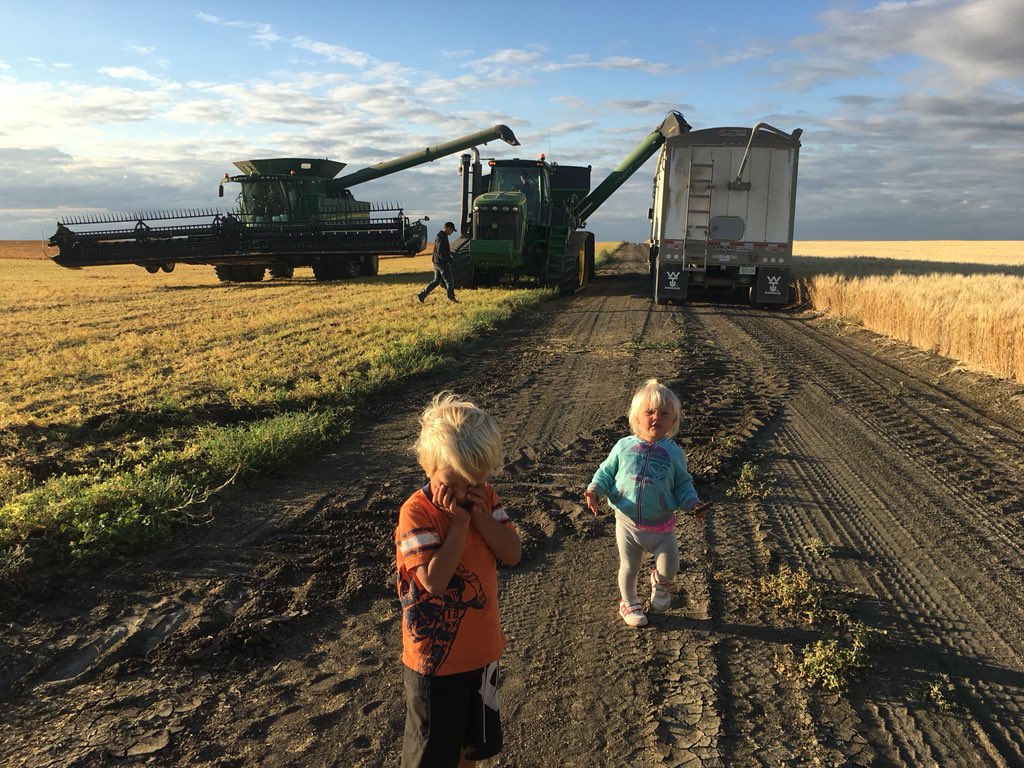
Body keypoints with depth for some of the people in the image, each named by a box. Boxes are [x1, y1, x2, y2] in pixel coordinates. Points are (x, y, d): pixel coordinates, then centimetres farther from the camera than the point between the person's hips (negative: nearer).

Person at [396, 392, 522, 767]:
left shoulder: (485, 497, -5)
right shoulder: (417, 512, -23)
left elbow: (513, 554, -8)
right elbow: (434, 580, -31)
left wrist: (481, 516, -21)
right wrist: (459, 522, -29)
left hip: (482, 648, 6)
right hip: (436, 656, -5)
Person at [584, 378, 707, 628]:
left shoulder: (674, 452, -6)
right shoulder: (624, 446, -8)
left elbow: (682, 485, 5)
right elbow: (606, 472, 2)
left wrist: (693, 504, -12)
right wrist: (594, 490, -16)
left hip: (661, 525, 0)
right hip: (627, 523, 0)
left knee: (669, 567, 4)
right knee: (629, 567, 15)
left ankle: (660, 583, 42)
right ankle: (629, 603, 42)